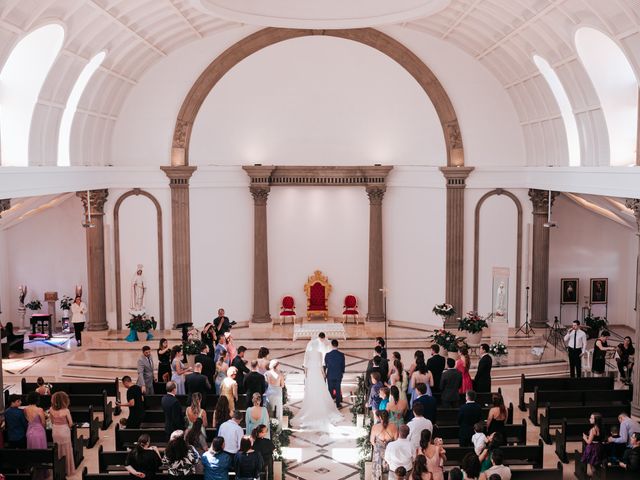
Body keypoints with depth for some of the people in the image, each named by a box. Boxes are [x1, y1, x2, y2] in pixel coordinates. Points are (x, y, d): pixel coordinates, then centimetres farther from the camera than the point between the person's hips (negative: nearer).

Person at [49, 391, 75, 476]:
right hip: (64, 431, -4)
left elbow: (52, 421, 5)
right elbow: (71, 423, -10)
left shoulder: (51, 410, -8)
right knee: (67, 451, 10)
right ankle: (69, 471, 19)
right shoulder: (66, 411, -20)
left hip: (55, 432, 4)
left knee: (57, 452, 18)